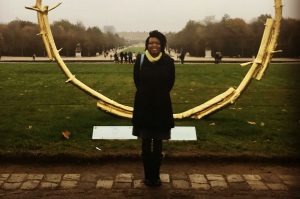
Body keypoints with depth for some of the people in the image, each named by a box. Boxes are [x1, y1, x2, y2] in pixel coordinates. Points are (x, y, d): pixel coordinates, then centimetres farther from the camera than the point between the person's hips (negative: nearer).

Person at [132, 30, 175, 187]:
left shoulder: (168, 61, -6)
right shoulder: (140, 60, -6)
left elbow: (170, 83, 5)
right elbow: (137, 81, 5)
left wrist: (160, 94, 3)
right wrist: (146, 93, 4)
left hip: (161, 106, 0)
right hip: (144, 106, 0)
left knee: (158, 144, 8)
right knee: (146, 143, 8)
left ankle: (156, 176, 21)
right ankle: (148, 175, 20)